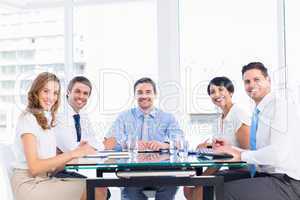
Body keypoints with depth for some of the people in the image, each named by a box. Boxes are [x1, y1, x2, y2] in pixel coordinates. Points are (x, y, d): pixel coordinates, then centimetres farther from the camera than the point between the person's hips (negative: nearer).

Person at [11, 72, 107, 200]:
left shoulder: (47, 119, 15)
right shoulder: (28, 118, -9)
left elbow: (52, 166, 9)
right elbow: (34, 167, -19)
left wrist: (77, 152, -5)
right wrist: (72, 154, -21)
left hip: (46, 179, 7)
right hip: (29, 184, -7)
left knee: (100, 187, -11)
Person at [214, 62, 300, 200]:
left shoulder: (282, 105, -12)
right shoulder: (257, 113, 14)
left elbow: (278, 153, -23)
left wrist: (241, 155, -14)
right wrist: (231, 149, 3)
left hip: (285, 183, -8)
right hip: (262, 176, 8)